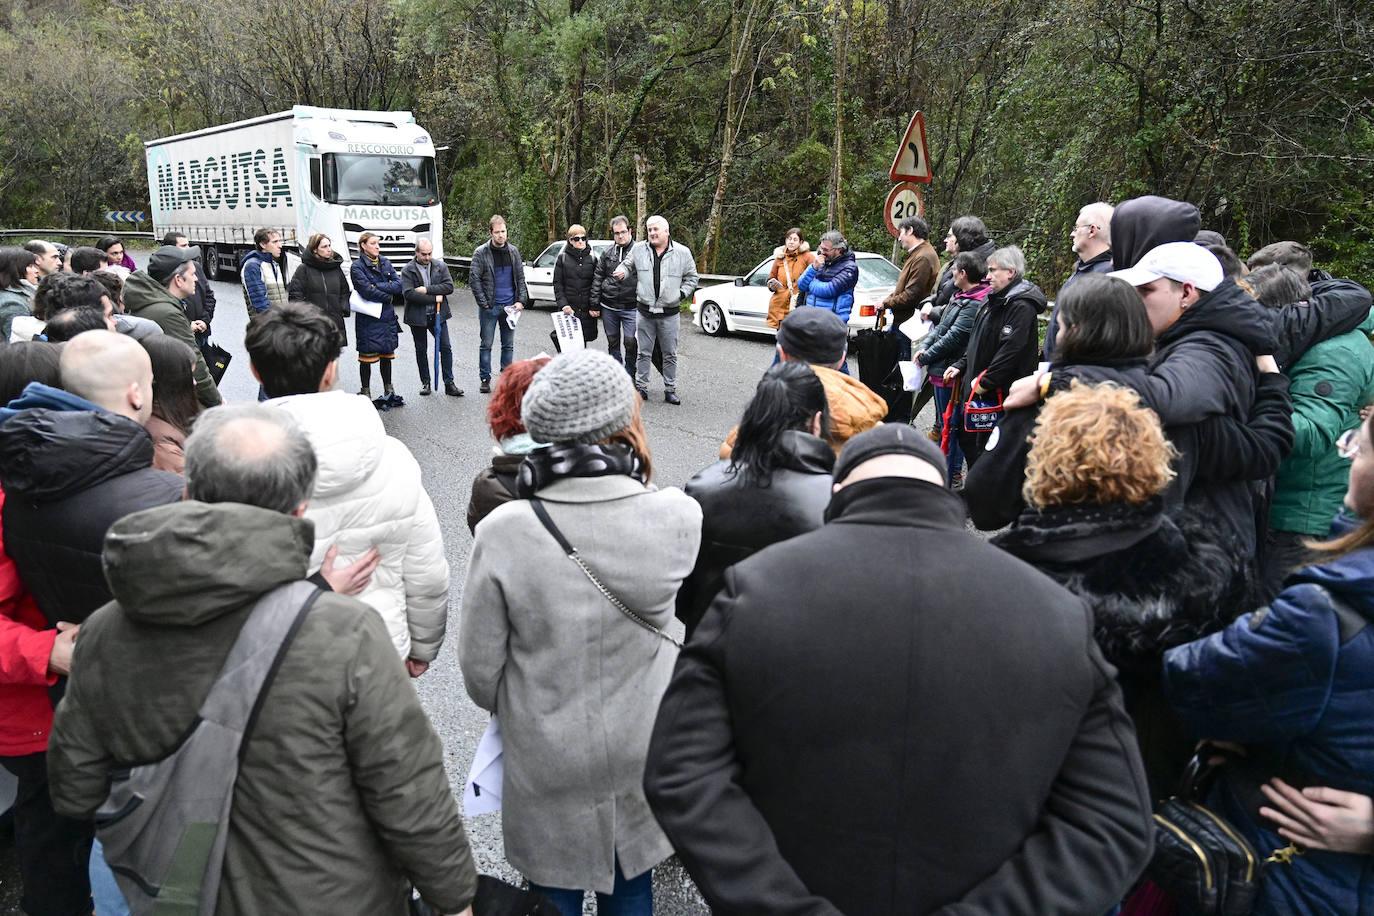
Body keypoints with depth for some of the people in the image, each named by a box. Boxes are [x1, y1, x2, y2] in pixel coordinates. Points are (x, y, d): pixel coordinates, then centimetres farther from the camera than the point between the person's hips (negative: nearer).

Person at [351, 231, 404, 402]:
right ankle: (366, 394, 11)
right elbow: (367, 292, -19)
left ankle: (388, 391, 25)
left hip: (387, 317, 5)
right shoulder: (357, 267, -8)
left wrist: (377, 286, -14)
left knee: (387, 355, 14)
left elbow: (398, 284, -2)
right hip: (368, 319, -5)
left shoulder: (385, 263, 9)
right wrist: (388, 297, -7)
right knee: (367, 357, 1)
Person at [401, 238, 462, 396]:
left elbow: (449, 287, -8)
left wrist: (427, 289, -17)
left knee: (445, 348, -1)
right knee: (421, 351, 10)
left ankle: (449, 384, 4)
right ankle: (425, 383, 21)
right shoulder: (407, 270, -6)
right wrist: (434, 298, -16)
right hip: (417, 316, -1)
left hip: (438, 314, 1)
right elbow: (409, 294, -17)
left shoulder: (440, 266, 2)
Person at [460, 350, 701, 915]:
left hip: (546, 761, -1)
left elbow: (480, 668, -13)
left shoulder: (503, 533, -24)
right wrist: (639, 464, -3)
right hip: (642, 752, 1)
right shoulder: (678, 517, -22)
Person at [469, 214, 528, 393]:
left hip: (510, 306, 3)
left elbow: (520, 277, 10)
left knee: (508, 345, 9)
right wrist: (483, 303, -12)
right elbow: (475, 280, -7)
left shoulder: (513, 251, 7)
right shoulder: (481, 253, -5)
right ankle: (485, 379, 11)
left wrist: (521, 300, -1)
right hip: (489, 307, -3)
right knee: (486, 344, 2)